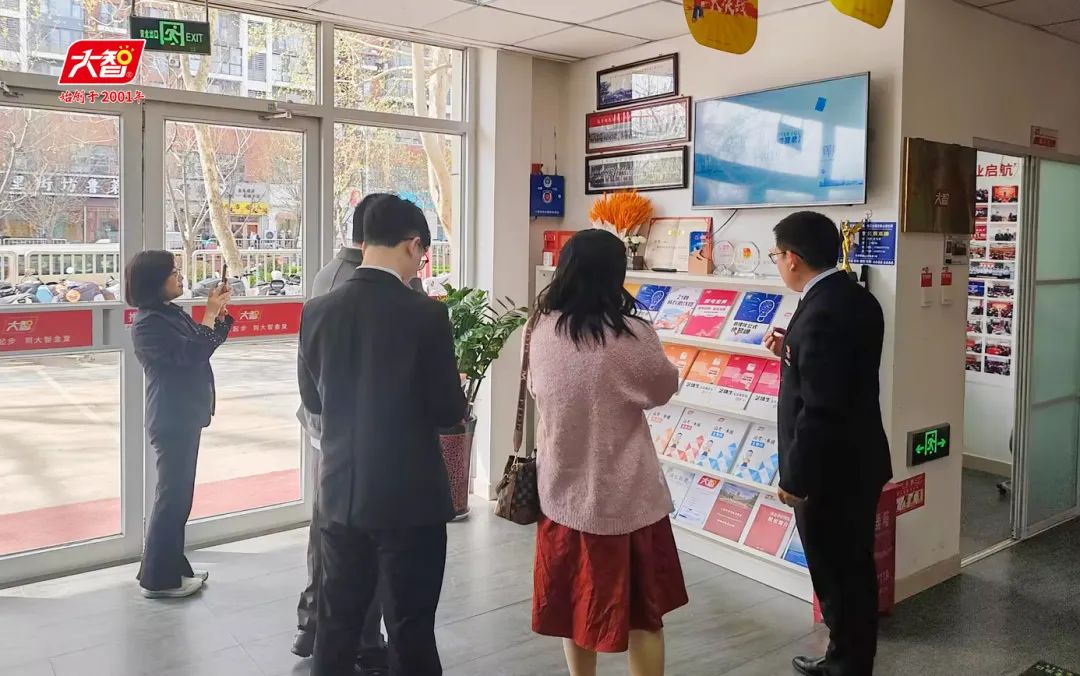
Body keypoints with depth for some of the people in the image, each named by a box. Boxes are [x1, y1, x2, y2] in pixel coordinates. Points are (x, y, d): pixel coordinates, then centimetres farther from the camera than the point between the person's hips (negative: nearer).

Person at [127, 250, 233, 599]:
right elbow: (192, 353, -24)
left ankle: (173, 567, 26)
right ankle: (158, 578, 7)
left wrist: (220, 311, 5)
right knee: (172, 496, -3)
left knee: (179, 494, 15)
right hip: (171, 419, -10)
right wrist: (210, 313, -15)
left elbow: (209, 340, 20)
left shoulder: (172, 313, 11)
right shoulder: (148, 323, -17)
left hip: (185, 415, 10)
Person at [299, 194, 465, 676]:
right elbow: (449, 412, -12)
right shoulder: (425, 314, -17)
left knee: (337, 619, 19)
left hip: (339, 491, 5)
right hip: (409, 496, -4)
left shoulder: (317, 311, -3)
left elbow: (312, 399, 8)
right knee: (410, 627, 9)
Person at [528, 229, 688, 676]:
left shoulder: (542, 329, -6)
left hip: (563, 488, 4)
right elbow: (664, 388, -1)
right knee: (642, 610, 12)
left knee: (575, 601, 20)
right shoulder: (630, 336, -19)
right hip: (624, 495, -4)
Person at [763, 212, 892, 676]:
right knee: (852, 569, 21)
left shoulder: (821, 312, -24)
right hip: (858, 462, 10)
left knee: (837, 575, 7)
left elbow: (819, 407, -27)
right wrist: (791, 352, 7)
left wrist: (795, 478, -19)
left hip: (830, 470, -10)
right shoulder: (856, 298, 6)